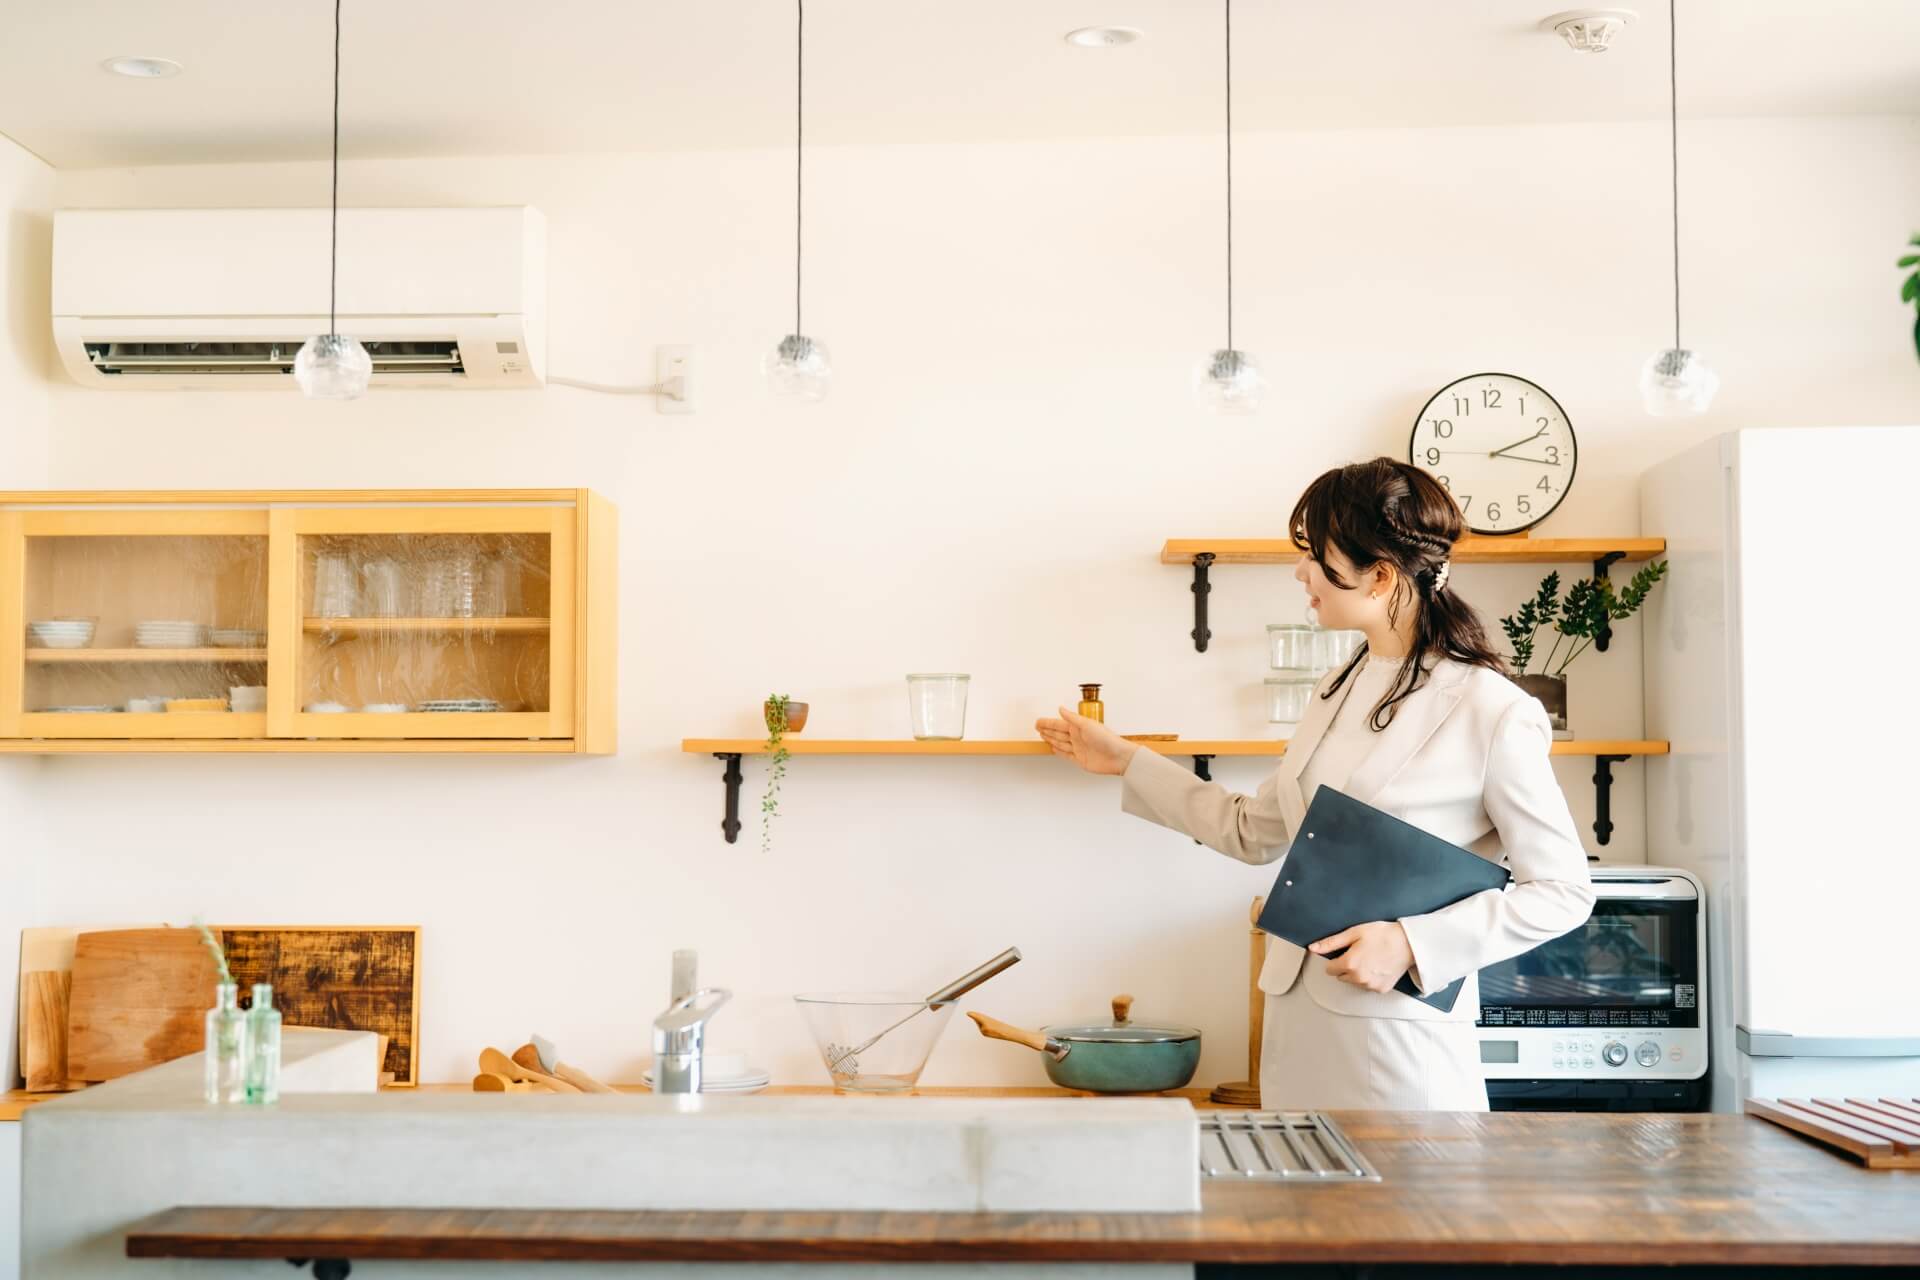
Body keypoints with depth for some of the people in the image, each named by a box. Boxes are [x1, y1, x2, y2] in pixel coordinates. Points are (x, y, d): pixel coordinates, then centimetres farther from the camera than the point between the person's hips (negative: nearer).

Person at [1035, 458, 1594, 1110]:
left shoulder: (1492, 712, -13)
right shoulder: (1338, 691, 10)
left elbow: (1563, 889, -10)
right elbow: (1253, 831, 20)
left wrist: (1411, 942, -18)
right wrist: (1126, 761, 22)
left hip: (1399, 1033, -7)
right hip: (1298, 1014, 7)